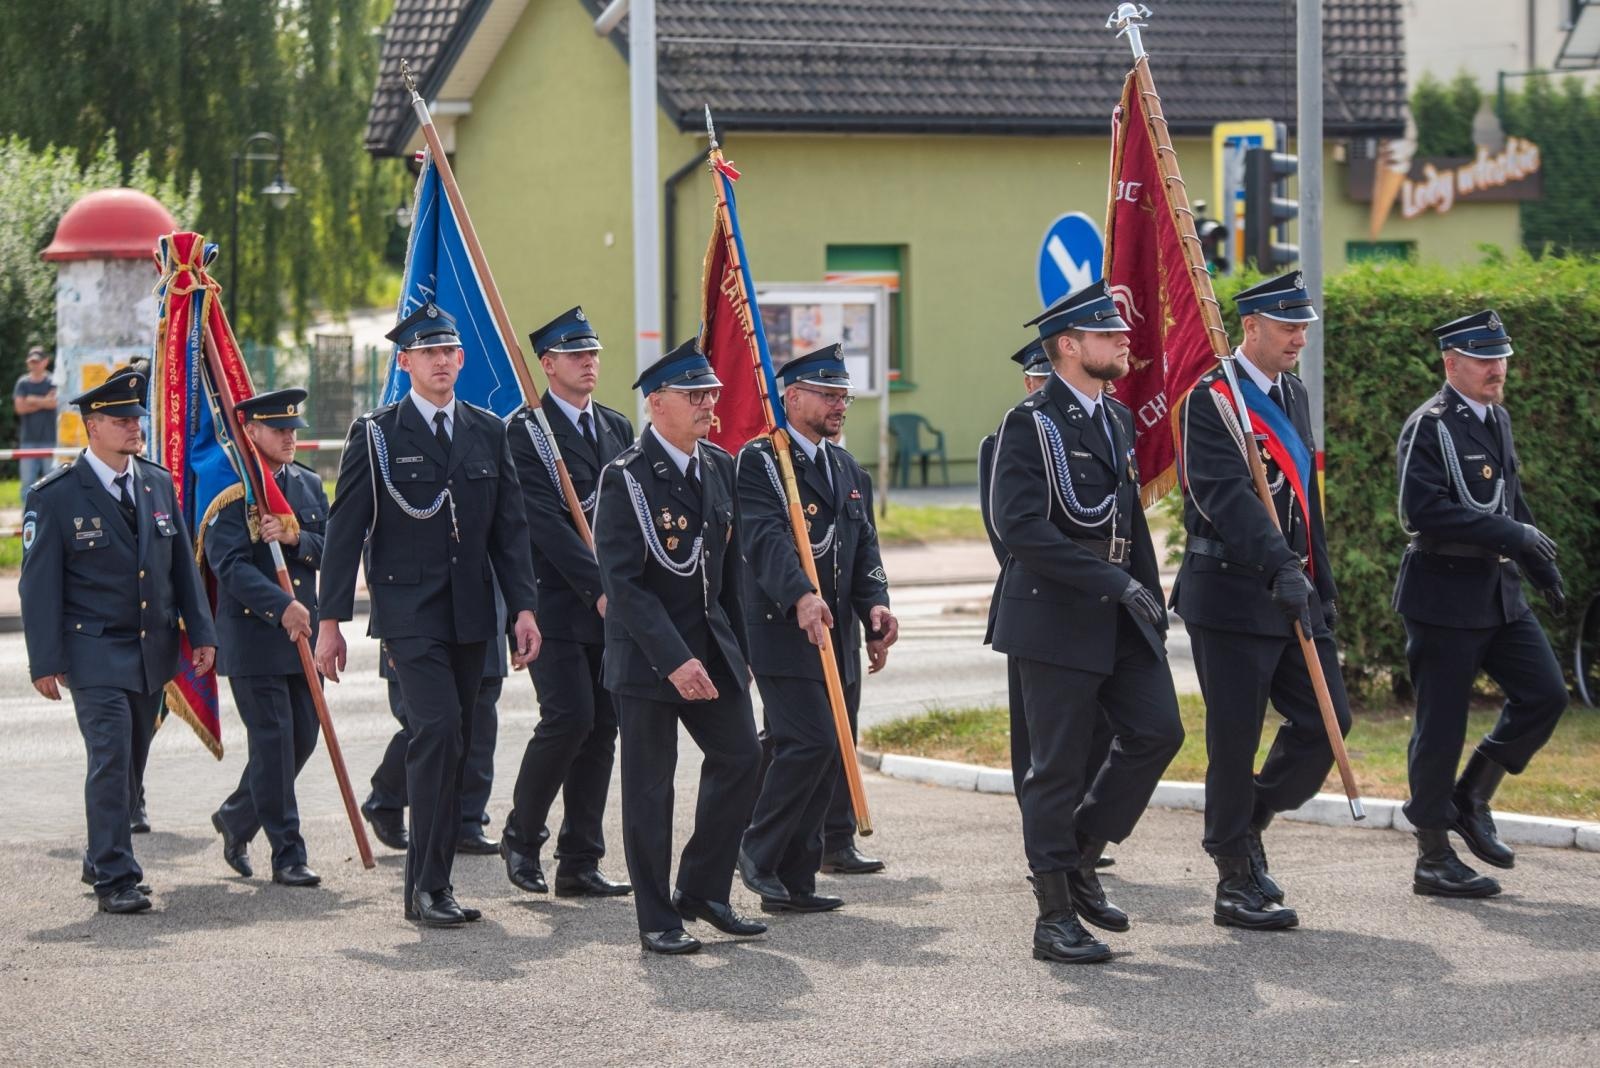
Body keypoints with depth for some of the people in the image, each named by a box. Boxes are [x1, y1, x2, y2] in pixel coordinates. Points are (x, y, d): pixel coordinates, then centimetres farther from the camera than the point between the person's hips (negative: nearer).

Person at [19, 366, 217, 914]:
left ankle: (106, 858, 26)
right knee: (110, 761, -13)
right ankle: (115, 878, -9)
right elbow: (39, 585, -7)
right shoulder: (55, 497, -7)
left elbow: (182, 565, 14)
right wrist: (45, 661, -11)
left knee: (131, 763, 12)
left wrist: (201, 633, 7)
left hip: (153, 653, 6)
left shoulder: (159, 484, 9)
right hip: (96, 655, -5)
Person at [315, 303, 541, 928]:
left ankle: (430, 880, 15)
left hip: (471, 615, 5)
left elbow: (509, 528, 11)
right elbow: (344, 530, -2)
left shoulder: (489, 433, 11)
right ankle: (428, 886, -16)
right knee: (438, 731, -18)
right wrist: (331, 620, -6)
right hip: (408, 611, -5)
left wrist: (523, 606, 1)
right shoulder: (377, 435, -2)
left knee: (451, 746, 7)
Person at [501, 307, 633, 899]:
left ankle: (580, 864, 8)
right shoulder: (524, 432, -5)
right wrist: (598, 588, -19)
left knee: (602, 728, 4)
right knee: (569, 717, -16)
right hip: (556, 603, -6)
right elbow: (545, 521, -14)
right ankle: (521, 836, 5)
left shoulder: (618, 428, 15)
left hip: (612, 604, 6)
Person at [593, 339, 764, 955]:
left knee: (741, 759, 4)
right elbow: (622, 583, -19)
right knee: (650, 786, 0)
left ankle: (703, 890, 19)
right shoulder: (626, 477, -14)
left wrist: (738, 649, 13)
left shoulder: (719, 466, 8)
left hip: (712, 646, 7)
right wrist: (675, 659, -24)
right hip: (646, 656, -7)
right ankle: (657, 920, 9)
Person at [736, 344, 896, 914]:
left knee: (824, 759, 7)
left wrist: (875, 603, -8)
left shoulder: (849, 470, 18)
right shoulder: (759, 462, -7)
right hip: (782, 633, -8)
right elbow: (765, 538, -22)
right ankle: (758, 850, -1)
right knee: (812, 742, -17)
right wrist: (801, 596, -38)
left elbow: (865, 547, 12)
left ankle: (794, 881, 13)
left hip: (835, 636, 8)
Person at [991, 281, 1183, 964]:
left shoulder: (1117, 419, 15)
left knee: (1156, 732, 2)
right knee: (1058, 766, -2)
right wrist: (1112, 581, -22)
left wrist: (1150, 598, 17)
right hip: (1058, 619, -7)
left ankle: (1079, 859, 19)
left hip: (1123, 622, 7)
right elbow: (1020, 526, -20)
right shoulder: (1031, 425, -10)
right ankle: (1055, 915, 6)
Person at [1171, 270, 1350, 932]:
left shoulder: (1293, 396, 16)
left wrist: (1323, 586, 18)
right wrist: (1281, 568, -32)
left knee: (1326, 719, 3)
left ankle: (1247, 822, 23)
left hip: (1293, 592, 8)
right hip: (1231, 596, -8)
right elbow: (1227, 497, -23)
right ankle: (1238, 884, 7)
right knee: (1234, 740, -1)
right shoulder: (1212, 400, -11)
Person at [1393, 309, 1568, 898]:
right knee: (1441, 727, -2)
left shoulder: (1498, 419, 14)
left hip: (1499, 591, 8)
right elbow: (1423, 511, -23)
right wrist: (1511, 536, -23)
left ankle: (1472, 796, 16)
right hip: (1444, 593, -8)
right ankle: (1434, 858, 7)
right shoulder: (1428, 427, -12)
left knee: (1545, 694, -1)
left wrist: (1544, 569, 19)